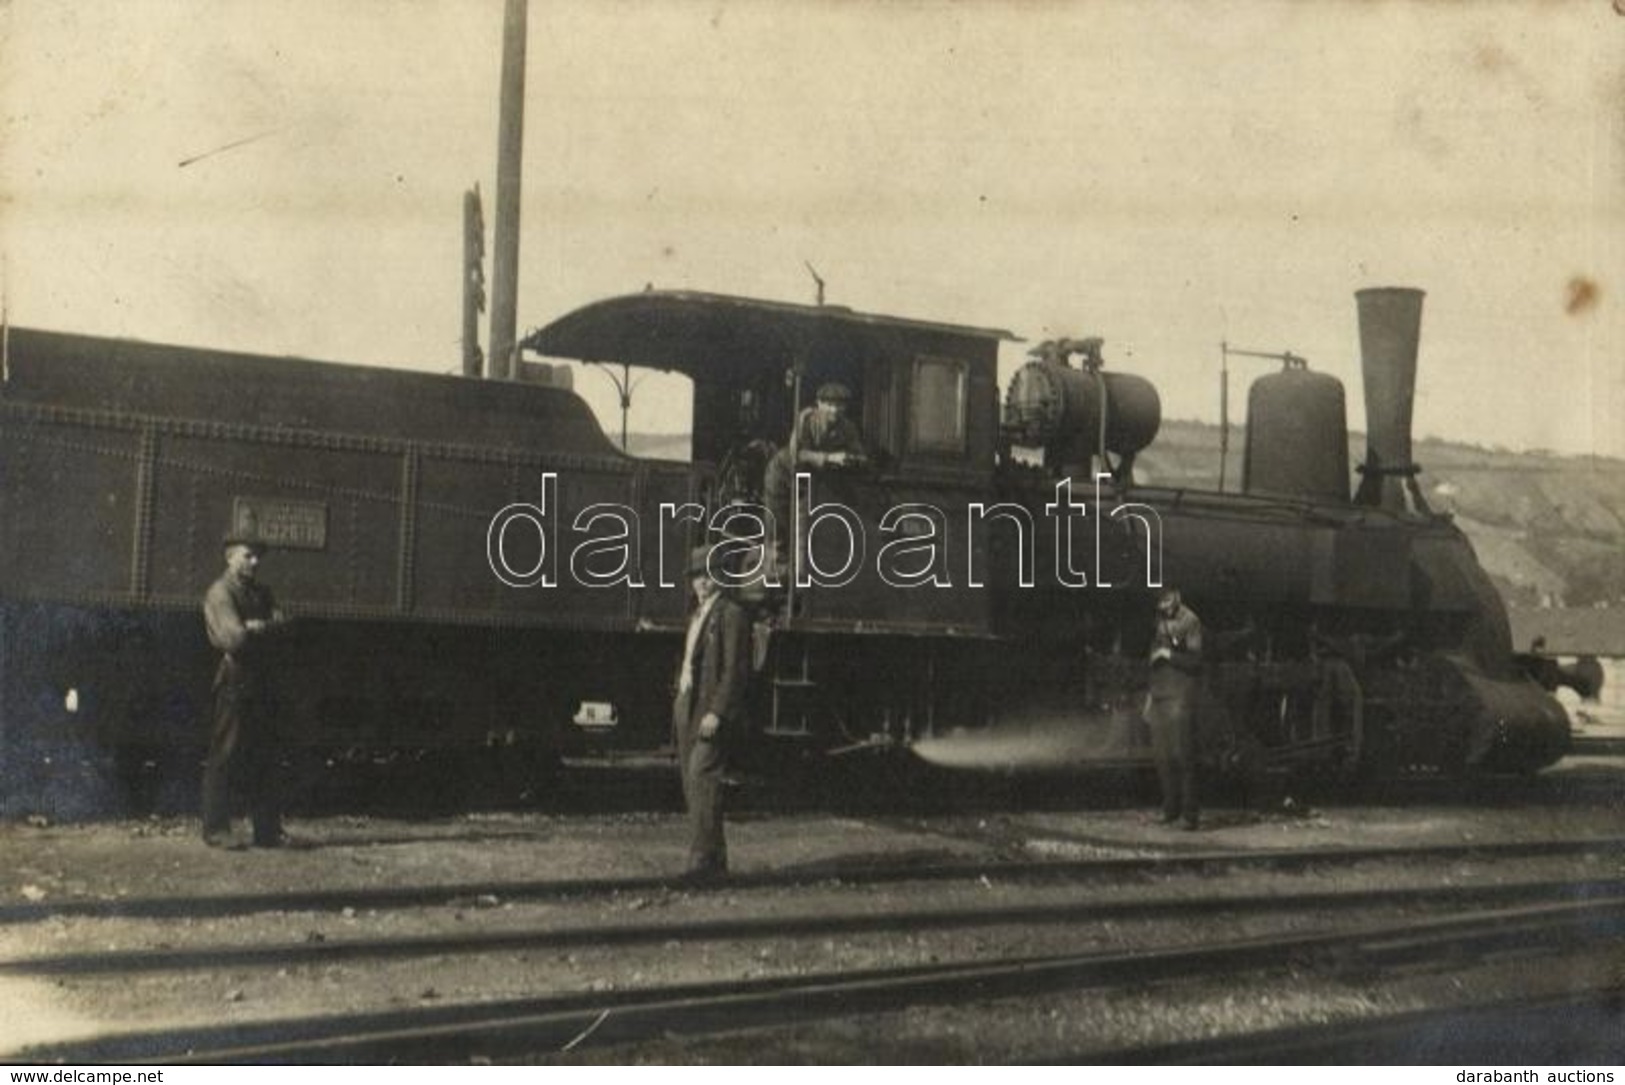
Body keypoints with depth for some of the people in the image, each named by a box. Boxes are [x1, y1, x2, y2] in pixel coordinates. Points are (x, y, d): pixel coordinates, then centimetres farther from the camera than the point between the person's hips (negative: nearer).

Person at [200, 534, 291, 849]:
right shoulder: (220, 592, -6)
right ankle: (216, 830, 2)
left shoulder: (260, 592, 19)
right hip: (233, 679, -7)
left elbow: (281, 621, 4)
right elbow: (235, 638, -17)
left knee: (264, 757, 7)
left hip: (259, 681, 8)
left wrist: (254, 628, -11)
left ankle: (268, 831, 10)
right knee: (224, 756, -5)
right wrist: (265, 629, -2)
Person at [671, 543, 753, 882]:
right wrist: (680, 707, 17)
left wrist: (716, 712, -21)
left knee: (702, 779, -17)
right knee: (691, 786, 8)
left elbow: (736, 670, -14)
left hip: (713, 713, -9)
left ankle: (704, 858, -17)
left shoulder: (732, 615, -8)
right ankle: (715, 859, 14)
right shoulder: (697, 616, 21)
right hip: (687, 709, 9)